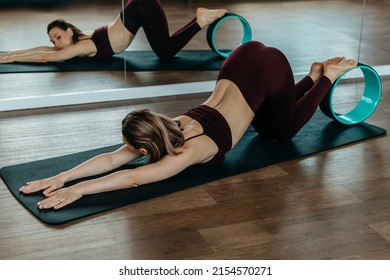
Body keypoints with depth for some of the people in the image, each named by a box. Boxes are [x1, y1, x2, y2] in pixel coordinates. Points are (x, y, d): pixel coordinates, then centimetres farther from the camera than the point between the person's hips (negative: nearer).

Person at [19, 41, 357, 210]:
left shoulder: (191, 150, -30)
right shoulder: (173, 127, -12)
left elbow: (133, 178, -39)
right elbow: (111, 158, -16)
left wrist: (78, 190, -43)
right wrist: (62, 176, -24)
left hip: (268, 69, -6)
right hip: (245, 57, 6)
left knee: (284, 132, 21)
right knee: (265, 130, 29)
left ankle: (329, 75, 31)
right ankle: (314, 76, 41)